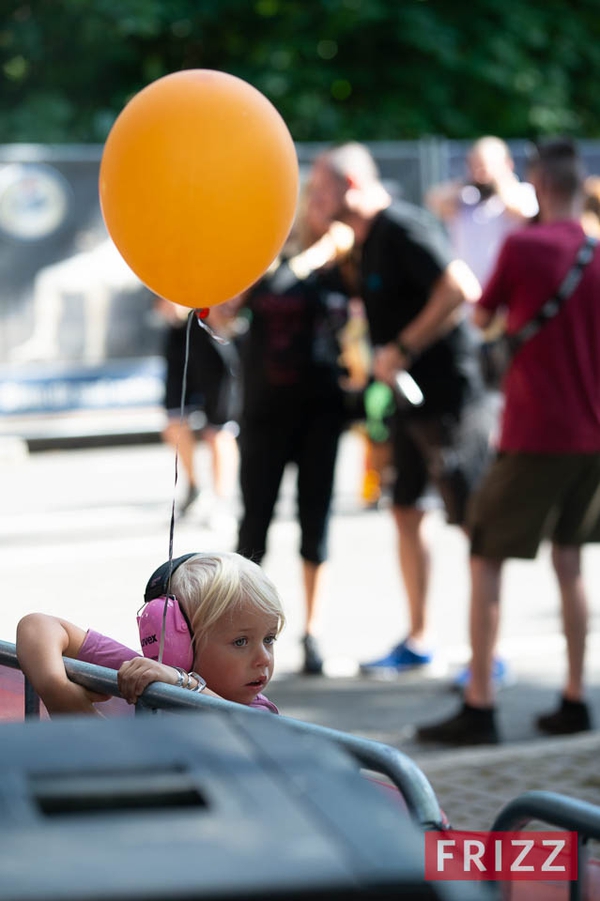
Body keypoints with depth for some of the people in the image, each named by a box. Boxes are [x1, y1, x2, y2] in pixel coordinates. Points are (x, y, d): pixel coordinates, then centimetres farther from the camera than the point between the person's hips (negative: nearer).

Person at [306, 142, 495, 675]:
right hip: (411, 399, 10)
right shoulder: (368, 239, 13)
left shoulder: (402, 227, -17)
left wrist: (402, 349, -23)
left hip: (449, 395, -10)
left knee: (474, 522, -3)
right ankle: (418, 641, 24)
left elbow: (462, 288, -28)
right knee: (407, 512, 13)